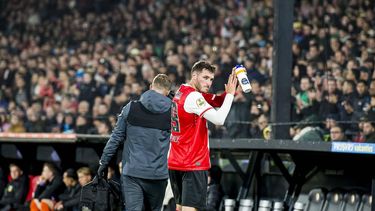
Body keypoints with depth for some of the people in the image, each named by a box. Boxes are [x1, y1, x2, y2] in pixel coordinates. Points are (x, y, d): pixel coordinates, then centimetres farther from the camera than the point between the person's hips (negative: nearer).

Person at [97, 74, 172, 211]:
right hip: (158, 174, 1)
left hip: (132, 172, -1)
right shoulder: (171, 111, -1)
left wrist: (104, 162, 12)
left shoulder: (130, 108, 0)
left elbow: (116, 137, 3)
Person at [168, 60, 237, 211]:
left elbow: (216, 101, 16)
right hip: (194, 164, -9)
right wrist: (230, 94, -15)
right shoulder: (193, 96, -17)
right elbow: (219, 119, -26)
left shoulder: (180, 92, 13)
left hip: (175, 163, 9)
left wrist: (229, 93, -2)